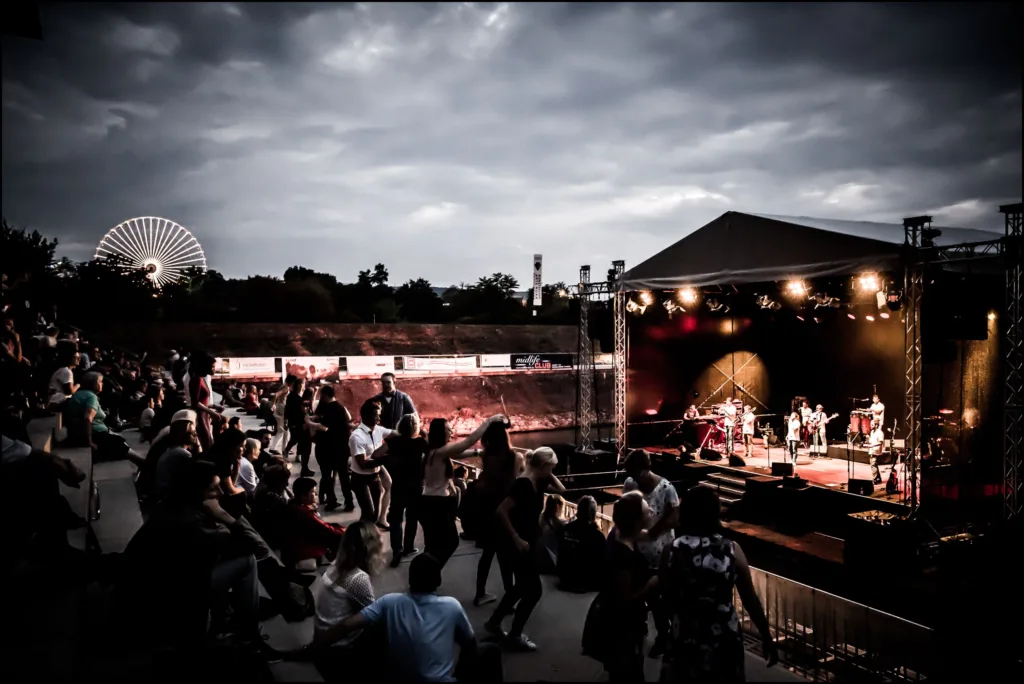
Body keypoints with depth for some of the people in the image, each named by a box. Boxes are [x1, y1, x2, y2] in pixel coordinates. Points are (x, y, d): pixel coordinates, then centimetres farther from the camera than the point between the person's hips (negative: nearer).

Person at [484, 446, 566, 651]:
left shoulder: (537, 483, 5)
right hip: (519, 545, -10)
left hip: (528, 543, 10)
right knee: (534, 590, -2)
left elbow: (561, 490, 19)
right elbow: (502, 511, -27)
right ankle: (515, 635, 12)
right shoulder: (523, 483, -23)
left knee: (522, 587, 20)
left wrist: (549, 475, 4)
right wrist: (516, 538, -24)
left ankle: (494, 622, 33)